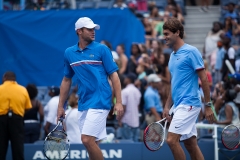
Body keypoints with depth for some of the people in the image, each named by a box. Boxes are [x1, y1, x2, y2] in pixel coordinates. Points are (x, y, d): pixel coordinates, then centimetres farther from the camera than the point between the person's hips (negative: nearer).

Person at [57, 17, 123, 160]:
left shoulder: (102, 49, -2)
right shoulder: (69, 53, 10)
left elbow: (114, 76, -3)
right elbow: (66, 80, 18)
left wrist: (119, 102, -11)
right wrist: (61, 106, 15)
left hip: (100, 101, -5)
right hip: (83, 104, 5)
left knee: (87, 140, -16)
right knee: (92, 143, 7)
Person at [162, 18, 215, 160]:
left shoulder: (191, 52, -9)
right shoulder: (173, 55, 16)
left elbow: (204, 79, -11)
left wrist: (208, 106, -13)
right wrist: (167, 107, 17)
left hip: (189, 104, -9)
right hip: (179, 105, 9)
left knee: (172, 140, -16)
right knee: (191, 144, 7)